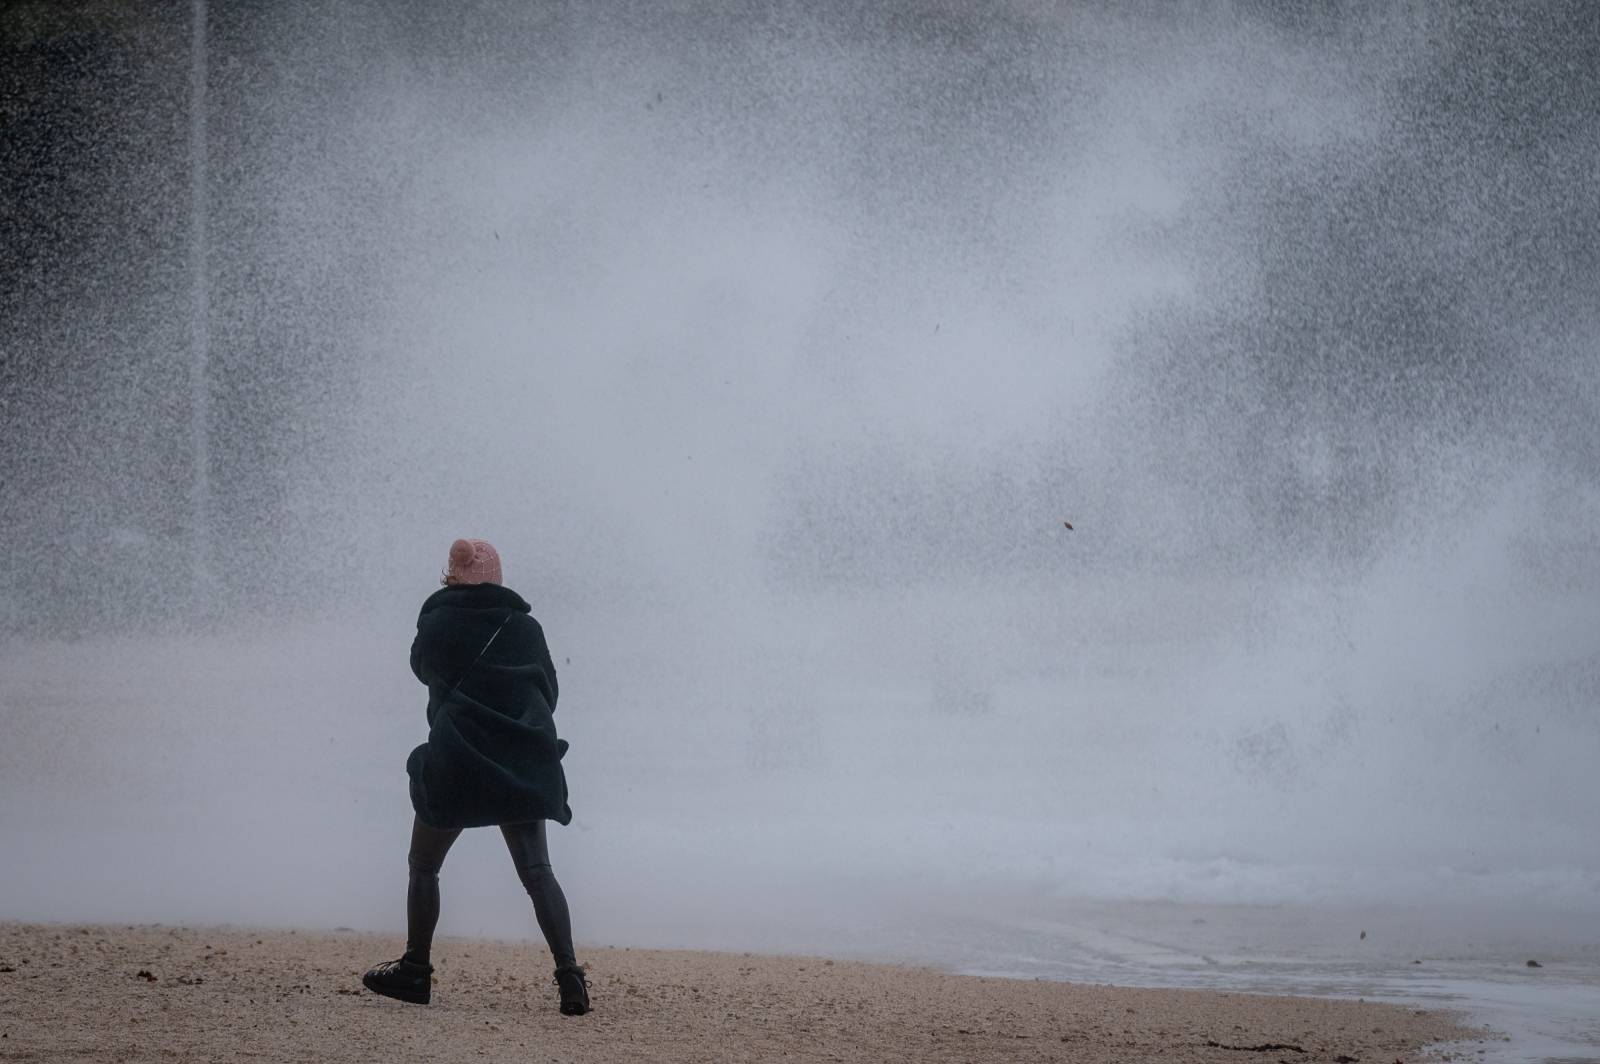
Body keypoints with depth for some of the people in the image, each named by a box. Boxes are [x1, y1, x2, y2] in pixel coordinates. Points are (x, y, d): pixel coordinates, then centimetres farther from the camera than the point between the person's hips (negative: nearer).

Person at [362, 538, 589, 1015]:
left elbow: (422, 666, 19)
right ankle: (569, 973, -9)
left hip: (457, 761, -3)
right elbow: (549, 691, 15)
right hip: (525, 763, 3)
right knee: (536, 871, 3)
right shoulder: (526, 626, 9)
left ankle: (415, 970, 14)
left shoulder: (439, 622, 0)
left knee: (424, 866, 13)